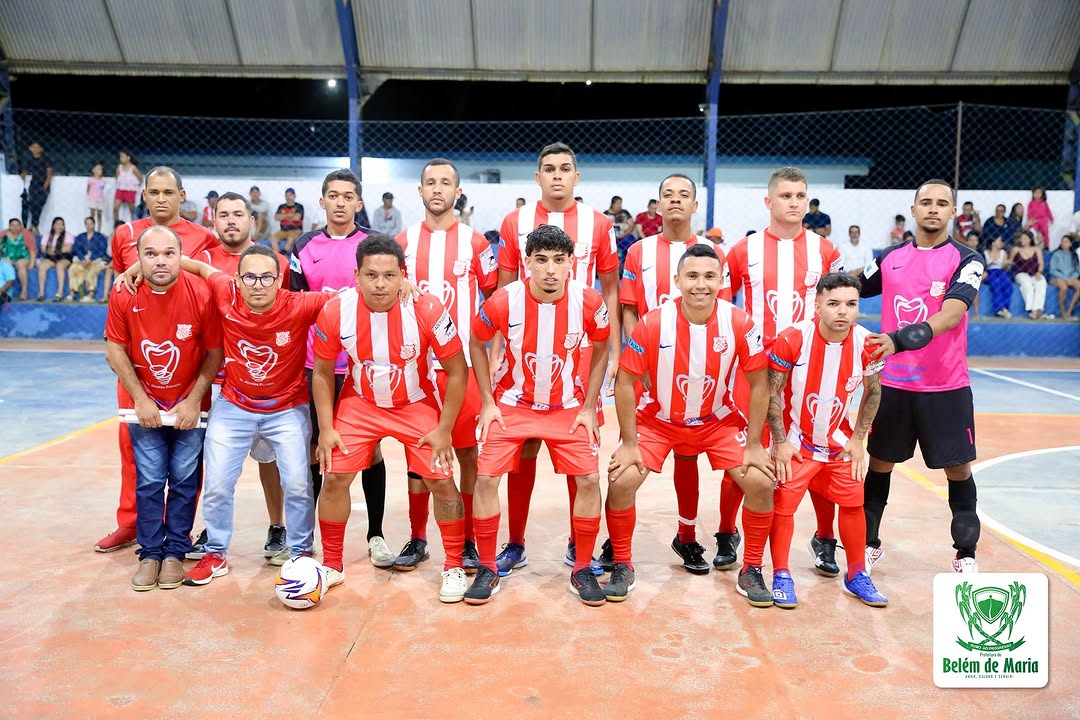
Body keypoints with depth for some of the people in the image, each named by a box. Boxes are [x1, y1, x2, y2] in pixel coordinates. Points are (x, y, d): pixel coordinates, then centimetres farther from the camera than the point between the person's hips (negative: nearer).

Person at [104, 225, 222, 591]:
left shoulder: (201, 295, -17)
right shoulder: (123, 296, -11)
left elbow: (215, 353, -9)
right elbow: (115, 351, -4)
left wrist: (194, 401, -11)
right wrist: (140, 399, -8)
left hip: (189, 406, -1)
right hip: (144, 404, 1)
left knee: (184, 480, 3)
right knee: (149, 481, 2)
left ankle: (175, 553, 16)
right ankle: (149, 554, 15)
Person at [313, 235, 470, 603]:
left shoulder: (428, 310, -26)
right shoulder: (335, 311, -20)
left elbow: (456, 371, -15)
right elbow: (322, 372, -4)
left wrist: (444, 429, -14)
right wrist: (326, 428, -6)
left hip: (417, 405, -1)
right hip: (360, 404, 2)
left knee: (441, 481, -4)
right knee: (334, 478, -2)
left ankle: (454, 567, 16)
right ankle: (332, 565, 20)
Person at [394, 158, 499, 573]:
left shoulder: (475, 242, 3)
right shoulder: (403, 242, 7)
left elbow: (496, 297, 7)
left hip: (463, 363, -2)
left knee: (469, 453, 2)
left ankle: (470, 542, 14)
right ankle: (417, 539, 21)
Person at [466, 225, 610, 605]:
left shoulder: (589, 302, -18)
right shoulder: (503, 301, -20)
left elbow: (600, 350, 0)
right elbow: (477, 344, -1)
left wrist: (588, 407, -4)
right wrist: (488, 402, -5)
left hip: (568, 407, 1)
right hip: (513, 403, 0)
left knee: (588, 479, -8)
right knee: (486, 476, -10)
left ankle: (582, 570, 12)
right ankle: (488, 569, 8)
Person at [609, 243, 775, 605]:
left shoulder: (740, 324, -19)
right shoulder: (653, 323, -23)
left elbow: (758, 383, -8)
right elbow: (625, 381, -14)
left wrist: (754, 445, -7)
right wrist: (629, 443, -13)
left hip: (718, 421, 1)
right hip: (658, 419, -1)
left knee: (761, 483, -10)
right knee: (621, 481, -16)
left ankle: (751, 571, 12)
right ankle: (622, 567, 8)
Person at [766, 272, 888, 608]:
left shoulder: (867, 344, -14)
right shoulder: (793, 339, -23)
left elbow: (873, 392, 3)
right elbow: (772, 392, -13)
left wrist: (857, 439, 1)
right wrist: (781, 442, -12)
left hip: (839, 440, 4)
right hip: (795, 439, -3)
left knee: (853, 502, 9)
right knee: (783, 504, -3)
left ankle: (856, 575, 27)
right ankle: (781, 575, 14)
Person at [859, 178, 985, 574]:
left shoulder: (966, 260, -6)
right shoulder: (890, 257, 5)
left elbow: (951, 314, -23)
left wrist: (902, 339, -39)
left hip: (946, 386, -3)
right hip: (891, 383, 3)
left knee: (957, 468, 7)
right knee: (879, 462, 11)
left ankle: (965, 553, 24)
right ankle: (868, 543, 27)